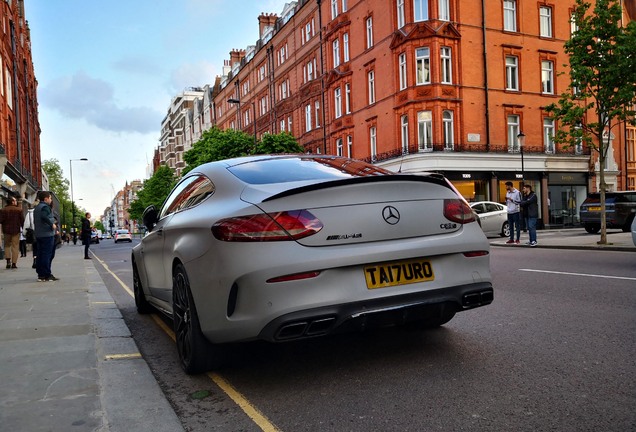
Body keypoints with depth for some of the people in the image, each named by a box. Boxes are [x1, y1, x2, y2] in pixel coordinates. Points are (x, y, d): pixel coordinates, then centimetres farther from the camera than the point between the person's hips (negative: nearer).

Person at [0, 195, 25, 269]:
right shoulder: (19, 210, -7)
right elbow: (22, 219, -6)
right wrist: (21, 227, 10)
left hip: (6, 230, 1)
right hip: (16, 230, -1)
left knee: (7, 245, 17)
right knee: (15, 246, 3)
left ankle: (8, 260, 2)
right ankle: (14, 263, 1)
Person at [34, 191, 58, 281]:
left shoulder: (37, 208, 19)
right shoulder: (45, 207, -11)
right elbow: (44, 217, -29)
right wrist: (52, 224, -20)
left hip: (38, 235, 9)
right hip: (47, 234, -9)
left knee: (40, 254, 11)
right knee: (47, 254, -7)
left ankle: (40, 274, 15)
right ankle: (46, 275, -7)